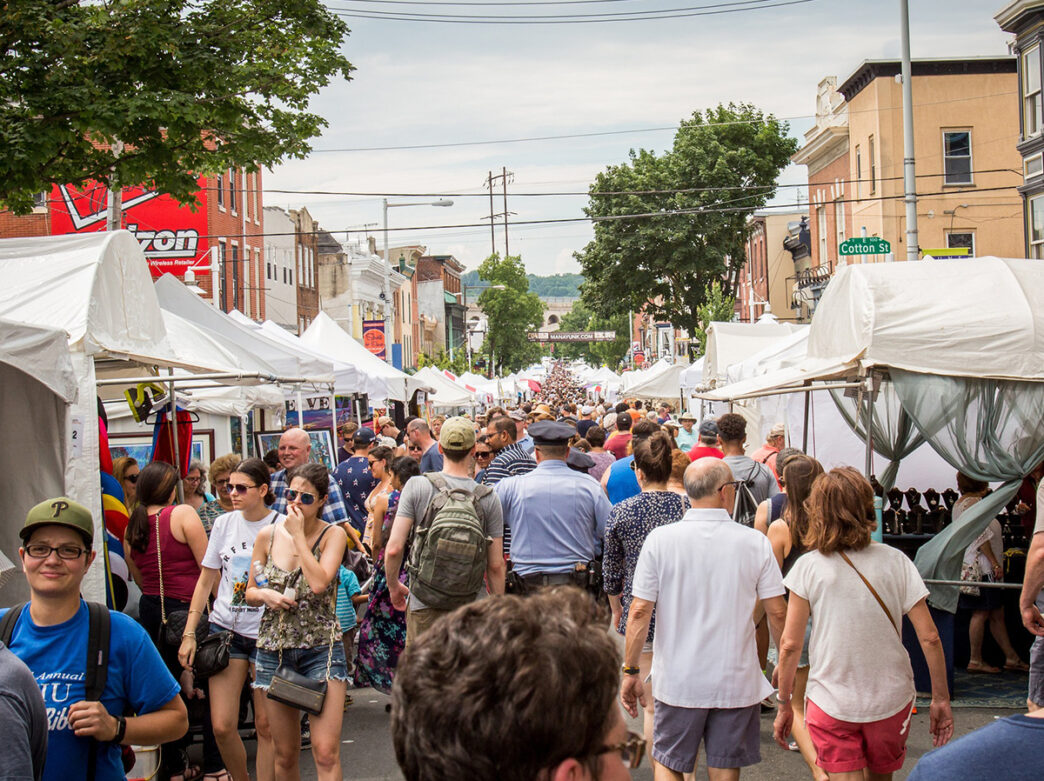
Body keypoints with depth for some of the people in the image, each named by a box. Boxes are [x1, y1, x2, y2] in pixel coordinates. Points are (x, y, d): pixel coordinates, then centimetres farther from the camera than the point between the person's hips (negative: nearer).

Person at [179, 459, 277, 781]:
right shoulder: (224, 524, 6)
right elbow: (207, 580, 12)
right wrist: (189, 633, 8)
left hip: (267, 633, -3)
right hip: (226, 629, 3)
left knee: (266, 725, 2)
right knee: (222, 726, -2)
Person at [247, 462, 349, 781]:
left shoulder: (333, 535, -3)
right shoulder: (267, 535, 6)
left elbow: (318, 583, -19)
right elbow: (250, 592, 14)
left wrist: (299, 535, -14)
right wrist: (266, 595, -8)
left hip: (321, 649, -3)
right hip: (274, 648, 3)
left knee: (326, 753, -13)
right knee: (285, 754, 9)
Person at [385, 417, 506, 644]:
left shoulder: (417, 487, -6)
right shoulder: (488, 498, -4)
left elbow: (394, 549, -9)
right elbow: (496, 565, -2)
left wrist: (393, 586, 9)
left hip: (424, 603, -1)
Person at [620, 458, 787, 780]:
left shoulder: (660, 539, -7)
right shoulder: (755, 542, -5)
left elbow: (639, 612, -7)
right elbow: (777, 612, -1)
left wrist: (631, 671, 3)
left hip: (678, 681, 0)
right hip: (736, 681, 1)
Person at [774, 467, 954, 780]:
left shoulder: (808, 567, -9)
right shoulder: (895, 561, -5)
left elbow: (790, 644, -7)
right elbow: (929, 637, -6)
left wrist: (784, 704, 4)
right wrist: (940, 698, 3)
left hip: (831, 704, -2)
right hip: (891, 699, 2)